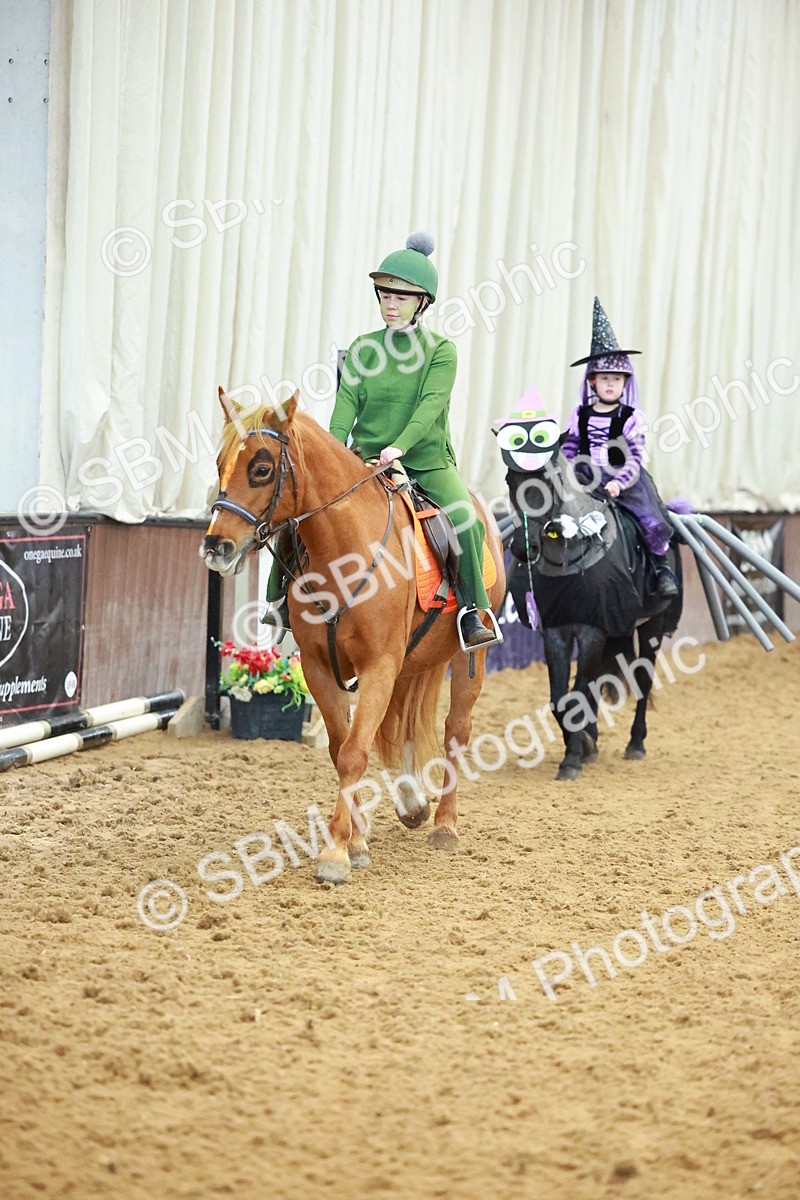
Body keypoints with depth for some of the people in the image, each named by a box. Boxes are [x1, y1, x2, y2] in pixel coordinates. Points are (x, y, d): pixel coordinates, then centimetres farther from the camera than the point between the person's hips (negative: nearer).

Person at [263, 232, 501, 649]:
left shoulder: (440, 351, -1)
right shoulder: (363, 348, 8)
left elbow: (431, 404, -15)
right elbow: (347, 401, -3)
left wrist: (400, 446, -31)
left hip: (426, 461, -2)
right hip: (366, 459, 3)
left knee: (465, 519, -27)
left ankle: (472, 611, -16)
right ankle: (288, 595, -3)